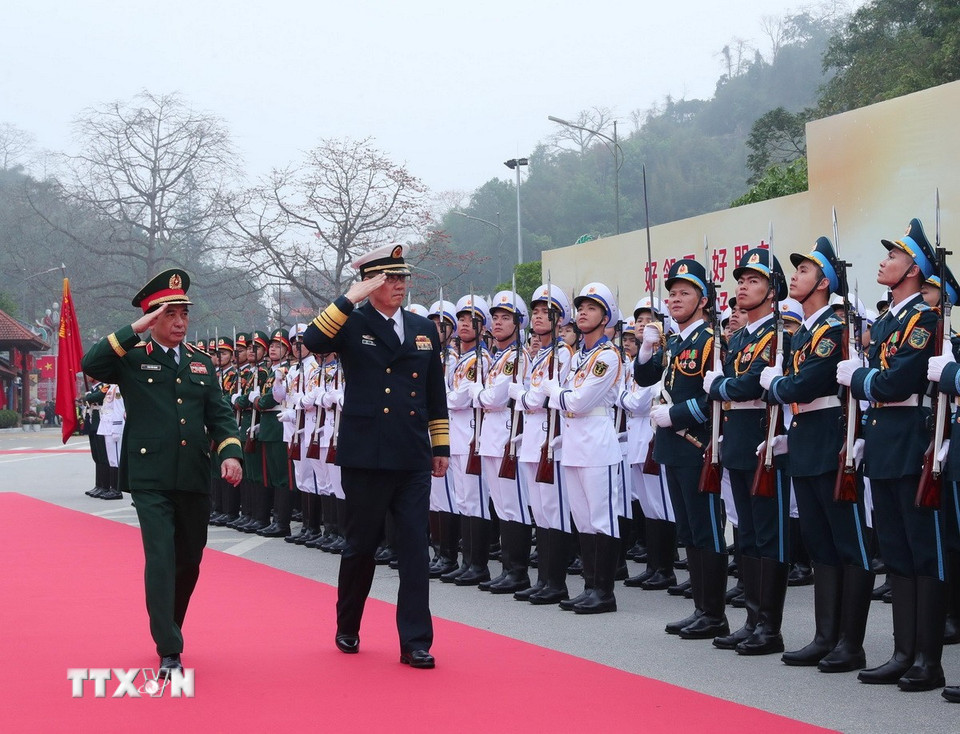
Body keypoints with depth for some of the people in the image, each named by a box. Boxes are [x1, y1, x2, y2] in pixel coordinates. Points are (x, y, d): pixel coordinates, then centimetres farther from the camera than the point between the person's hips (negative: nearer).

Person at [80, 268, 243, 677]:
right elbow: (91, 366, -17)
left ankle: (169, 628, 36)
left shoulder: (201, 364, 15)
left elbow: (219, 415, 11)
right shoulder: (132, 359, 2)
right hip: (151, 479, -5)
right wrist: (135, 331, -19)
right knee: (161, 559, -12)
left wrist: (229, 452, -7)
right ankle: (169, 651, -8)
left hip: (195, 479, 5)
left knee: (189, 562, 14)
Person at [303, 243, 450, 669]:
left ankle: (415, 641, 3)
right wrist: (350, 299, -22)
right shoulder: (352, 324, -1)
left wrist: (441, 446, 12)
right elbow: (313, 342, -22)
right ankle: (347, 628, 29)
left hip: (413, 459, 3)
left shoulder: (425, 329, 11)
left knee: (415, 548, -1)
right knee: (361, 545, 8)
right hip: (366, 457, -3)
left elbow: (436, 394, 15)